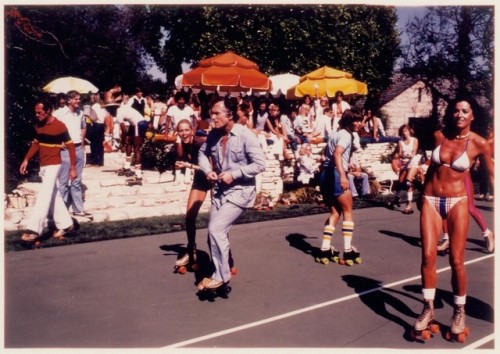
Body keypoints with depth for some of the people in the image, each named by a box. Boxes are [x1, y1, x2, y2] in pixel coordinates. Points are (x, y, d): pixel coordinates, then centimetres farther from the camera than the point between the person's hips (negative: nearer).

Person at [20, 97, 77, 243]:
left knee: (44, 196, -12)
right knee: (53, 196, 11)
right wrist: (26, 159, 11)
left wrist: (73, 168, -11)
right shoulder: (39, 125, 8)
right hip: (43, 166, 8)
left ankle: (34, 229, -16)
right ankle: (65, 224, 21)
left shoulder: (59, 126, -13)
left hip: (53, 165, -8)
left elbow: (70, 146, -10)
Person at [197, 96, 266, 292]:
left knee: (216, 229, -15)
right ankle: (221, 270, 31)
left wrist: (234, 174, -21)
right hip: (220, 190, 7)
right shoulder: (213, 134, 0)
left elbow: (260, 164, -18)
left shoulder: (245, 135, -18)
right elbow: (203, 153, 18)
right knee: (216, 232, 11)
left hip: (239, 191, -7)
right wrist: (207, 170, -1)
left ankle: (221, 275, 3)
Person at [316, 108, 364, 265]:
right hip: (335, 175, -9)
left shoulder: (337, 133, 21)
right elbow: (337, 154, -26)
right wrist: (342, 175, -38)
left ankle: (325, 250, 7)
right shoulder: (346, 135, -8)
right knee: (347, 212, 4)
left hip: (325, 174, 9)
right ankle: (348, 251, 3)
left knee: (335, 213, 13)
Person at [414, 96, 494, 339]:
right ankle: (428, 309, 12)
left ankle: (459, 312, 19)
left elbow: (492, 174, 4)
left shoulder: (478, 143, -6)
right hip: (431, 200, 2)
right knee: (428, 257, -3)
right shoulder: (439, 136, 2)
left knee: (456, 260, 0)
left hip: (457, 202, -2)